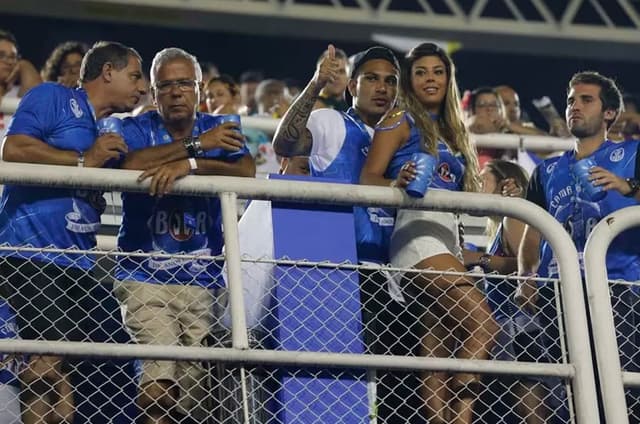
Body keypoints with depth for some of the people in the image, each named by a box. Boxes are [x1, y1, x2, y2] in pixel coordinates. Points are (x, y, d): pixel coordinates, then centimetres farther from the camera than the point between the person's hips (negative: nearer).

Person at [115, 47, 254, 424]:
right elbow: (129, 164, -17)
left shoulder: (220, 130, 11)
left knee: (195, 392, -4)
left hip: (202, 280, 2)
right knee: (159, 384, -20)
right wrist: (196, 145, -15)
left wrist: (190, 165, -23)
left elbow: (247, 173, -8)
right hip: (145, 276, -2)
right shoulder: (137, 129, 6)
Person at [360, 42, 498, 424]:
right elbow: (368, 177, -7)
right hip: (417, 232, -8)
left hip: (448, 238, 8)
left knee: (438, 352, 0)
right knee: (483, 323, -22)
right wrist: (398, 183, -27)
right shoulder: (401, 121, 3)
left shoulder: (451, 130, 25)